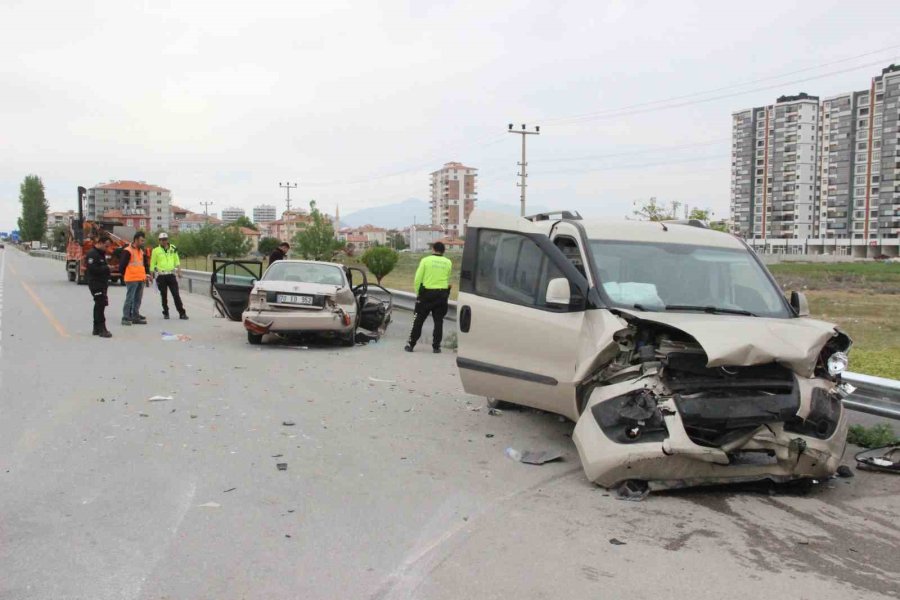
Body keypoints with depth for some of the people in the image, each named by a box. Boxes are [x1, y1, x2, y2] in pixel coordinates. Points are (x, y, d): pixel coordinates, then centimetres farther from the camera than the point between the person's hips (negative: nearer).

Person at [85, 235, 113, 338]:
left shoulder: (101, 253, 17)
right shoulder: (92, 254, -14)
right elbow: (93, 269, -24)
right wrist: (107, 268, -19)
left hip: (102, 283, 10)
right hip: (95, 283, -10)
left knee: (99, 305, 14)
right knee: (101, 304, -14)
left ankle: (97, 328, 22)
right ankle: (101, 329, -14)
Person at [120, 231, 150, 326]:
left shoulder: (142, 251, 17)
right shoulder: (127, 251, -8)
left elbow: (145, 264, 24)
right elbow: (122, 265, -8)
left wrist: (147, 274, 10)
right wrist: (125, 275, -4)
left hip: (141, 279, 8)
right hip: (131, 279, -8)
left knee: (138, 299, 12)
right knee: (130, 299, -7)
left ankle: (135, 317, 20)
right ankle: (126, 318, -2)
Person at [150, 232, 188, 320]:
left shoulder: (173, 249, 8)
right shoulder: (156, 251, 2)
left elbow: (177, 261, 10)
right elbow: (152, 264, 5)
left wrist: (179, 271, -2)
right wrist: (151, 276, 3)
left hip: (171, 274, 1)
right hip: (161, 276, -1)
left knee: (176, 294, -3)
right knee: (164, 295, 6)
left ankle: (182, 313, -3)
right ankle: (165, 313, 17)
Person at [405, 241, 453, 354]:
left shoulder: (426, 260, -5)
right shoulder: (448, 263, 2)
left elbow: (418, 279, -5)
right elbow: (448, 280, 3)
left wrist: (417, 292, 6)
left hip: (427, 294, -1)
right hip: (442, 295, 1)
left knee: (419, 320, 7)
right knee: (438, 321, 9)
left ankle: (411, 344, 9)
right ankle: (436, 346, 8)